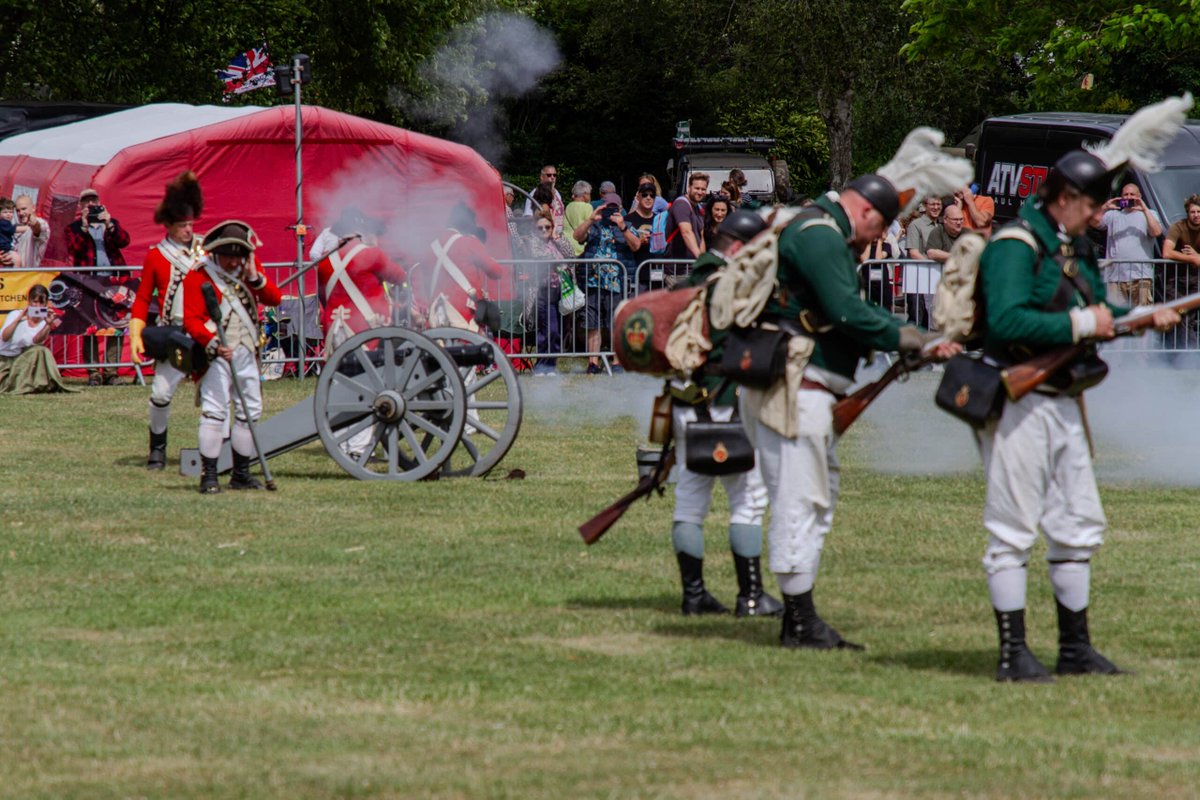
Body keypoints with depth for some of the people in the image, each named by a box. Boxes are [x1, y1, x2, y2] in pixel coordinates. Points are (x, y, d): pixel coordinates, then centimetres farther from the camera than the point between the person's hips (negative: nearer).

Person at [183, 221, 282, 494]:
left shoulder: (249, 270, 10)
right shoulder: (198, 276, -7)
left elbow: (275, 298, 2)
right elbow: (191, 320, -13)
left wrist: (254, 277, -14)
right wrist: (213, 344, -28)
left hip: (247, 351, 6)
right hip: (217, 354, -6)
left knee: (250, 410, 10)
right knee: (214, 410, -13)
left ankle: (241, 474, 20)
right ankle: (209, 476, -13)